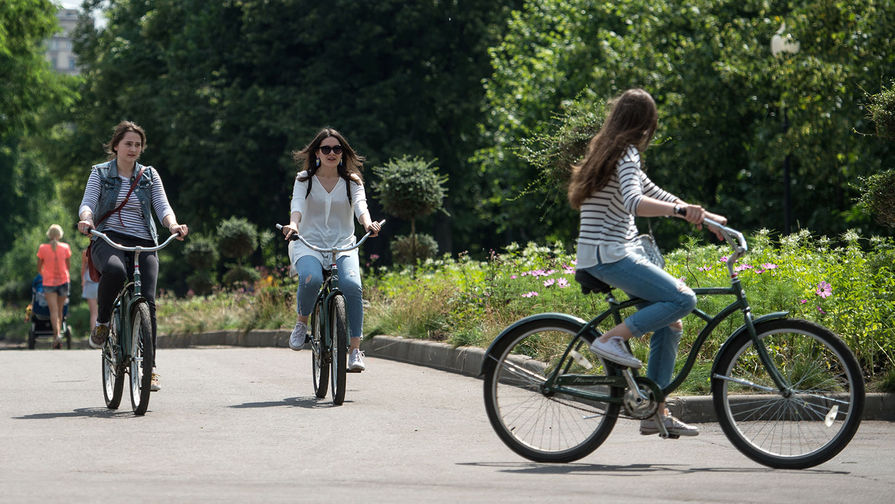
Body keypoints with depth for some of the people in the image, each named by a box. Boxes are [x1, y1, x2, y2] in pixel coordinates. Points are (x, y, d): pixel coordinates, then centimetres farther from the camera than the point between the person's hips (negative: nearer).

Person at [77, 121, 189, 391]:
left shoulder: (149, 175, 14)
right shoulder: (100, 173, 10)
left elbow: (162, 206, 5)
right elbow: (88, 202, -3)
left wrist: (173, 225, -18)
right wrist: (86, 219, -27)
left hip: (143, 244, 2)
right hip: (108, 239, -2)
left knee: (147, 300, -16)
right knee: (115, 270, -39)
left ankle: (149, 366, -9)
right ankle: (101, 323, -14)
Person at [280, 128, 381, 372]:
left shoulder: (352, 181, 7)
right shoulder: (304, 179, 6)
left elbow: (360, 205, -10)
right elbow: (298, 204, -11)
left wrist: (368, 224, -33)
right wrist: (293, 224, -34)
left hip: (343, 245, 1)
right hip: (309, 243, -1)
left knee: (351, 284, -30)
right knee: (311, 279, -35)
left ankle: (355, 350, -24)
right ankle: (302, 322, -4)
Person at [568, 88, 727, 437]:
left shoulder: (608, 150, 18)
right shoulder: (626, 153, -12)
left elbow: (650, 192, 26)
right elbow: (634, 203, -30)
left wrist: (706, 217, 24)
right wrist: (681, 210, -41)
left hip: (621, 254, 10)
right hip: (608, 255, -10)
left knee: (670, 325, 8)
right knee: (683, 299, -20)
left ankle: (655, 412, 9)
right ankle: (612, 338, -15)